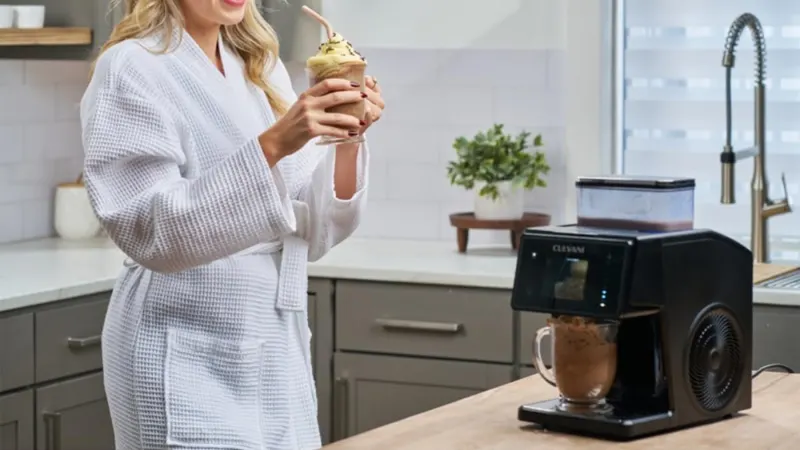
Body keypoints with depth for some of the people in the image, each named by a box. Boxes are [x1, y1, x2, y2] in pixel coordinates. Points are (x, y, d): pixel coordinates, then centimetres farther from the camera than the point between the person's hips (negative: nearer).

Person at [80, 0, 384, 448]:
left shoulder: (262, 68, 9)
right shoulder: (131, 68, -10)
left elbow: (310, 231, 6)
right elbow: (154, 234, -21)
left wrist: (348, 137, -9)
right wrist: (270, 145, -28)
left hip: (278, 352, 6)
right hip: (191, 359, -6)